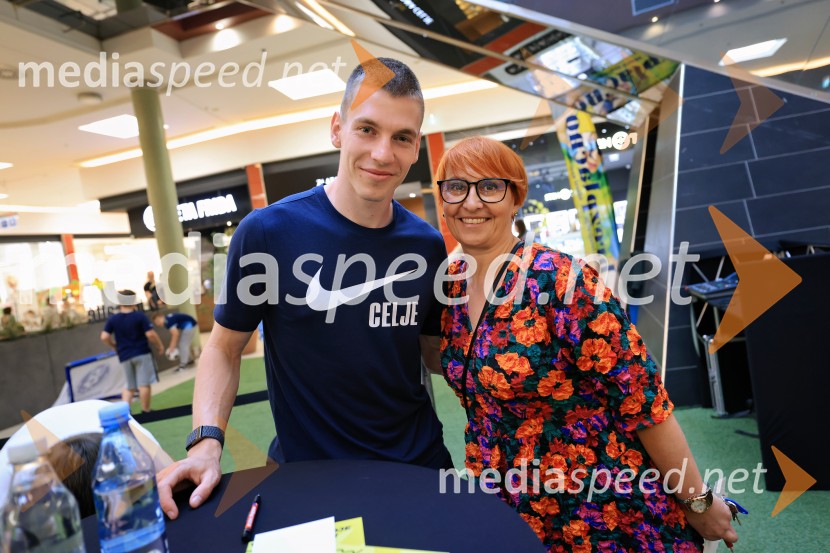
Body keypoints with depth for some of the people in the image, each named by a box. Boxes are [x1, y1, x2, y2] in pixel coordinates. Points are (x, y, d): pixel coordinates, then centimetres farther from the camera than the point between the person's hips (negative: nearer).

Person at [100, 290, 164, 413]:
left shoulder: (112, 319, 2)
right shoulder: (140, 316, -9)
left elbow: (104, 337, 0)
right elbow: (150, 334, -14)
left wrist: (115, 346, 17)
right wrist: (159, 345, 1)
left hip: (124, 356, 4)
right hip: (142, 353, -4)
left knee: (130, 386, 15)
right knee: (144, 384, 0)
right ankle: (145, 410, 6)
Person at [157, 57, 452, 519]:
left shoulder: (428, 245, -7)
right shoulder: (268, 232, -16)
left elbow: (434, 352, 4)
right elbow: (225, 347, -5)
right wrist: (207, 443, -17)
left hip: (419, 463, 4)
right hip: (307, 470, -3)